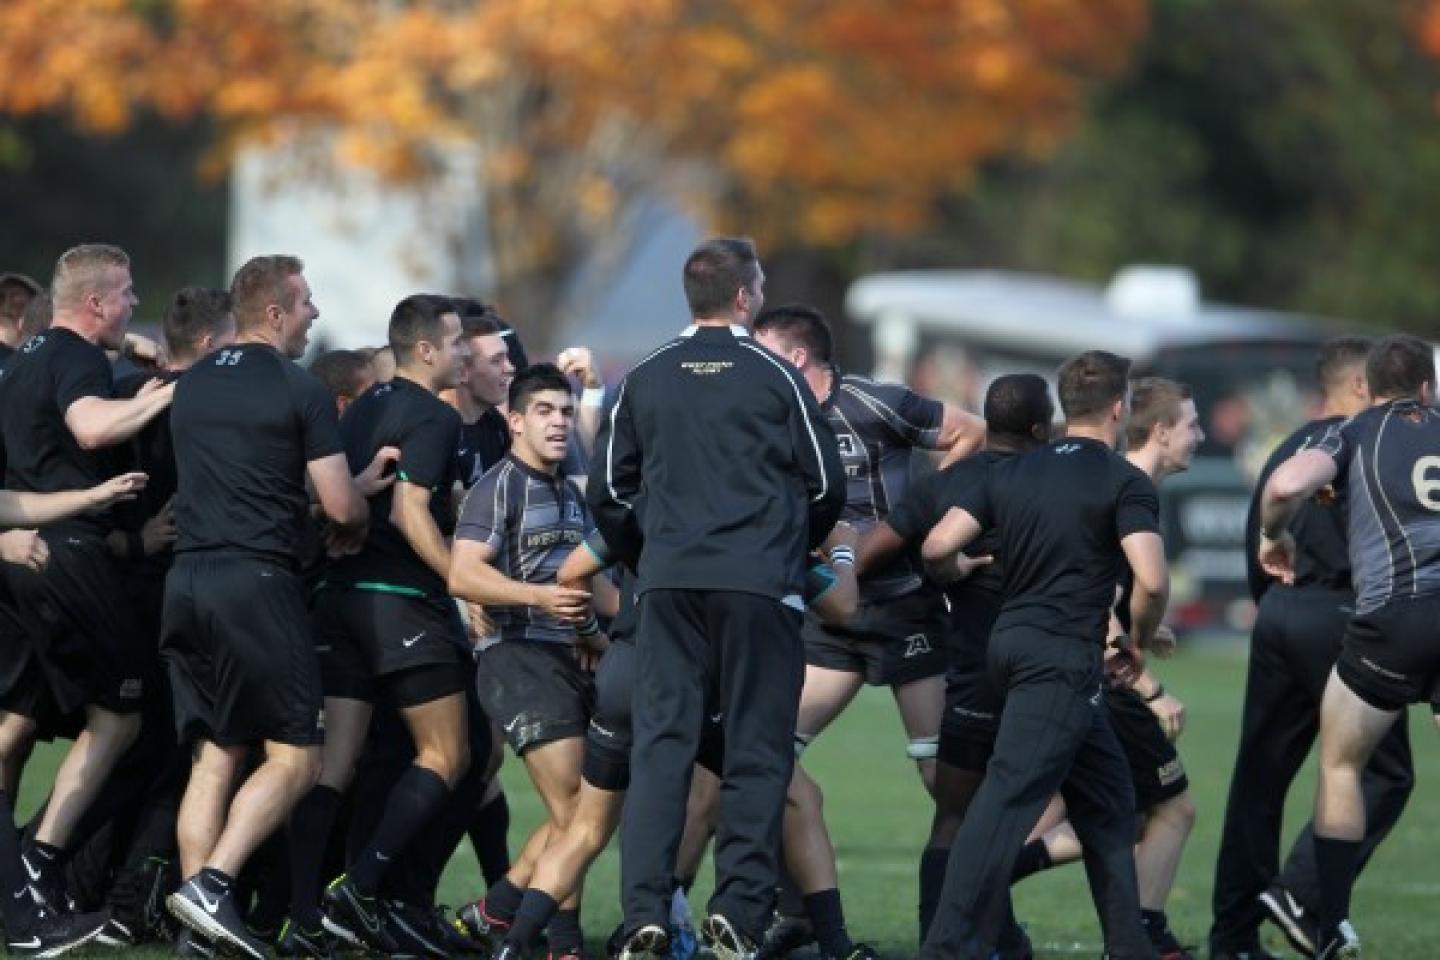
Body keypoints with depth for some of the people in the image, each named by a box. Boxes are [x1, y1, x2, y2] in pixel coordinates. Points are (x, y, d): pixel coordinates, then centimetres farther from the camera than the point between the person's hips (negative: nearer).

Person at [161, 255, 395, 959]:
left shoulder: (190, 387, 16)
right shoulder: (300, 391, -5)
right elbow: (342, 509, -6)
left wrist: (356, 480, 29)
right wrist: (353, 525, 20)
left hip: (185, 579, 7)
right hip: (255, 579, -7)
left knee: (214, 757, 9)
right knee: (294, 757, 0)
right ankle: (212, 883, -17)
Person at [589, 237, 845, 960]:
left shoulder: (644, 380, 8)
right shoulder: (774, 377, 0)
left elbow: (607, 489, 12)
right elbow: (827, 483, 5)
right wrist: (796, 546, 24)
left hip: (668, 583, 3)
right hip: (759, 585, -3)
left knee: (661, 744, 2)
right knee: (755, 751, 3)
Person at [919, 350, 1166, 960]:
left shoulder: (1012, 473, 12)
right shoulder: (1125, 482, -6)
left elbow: (937, 547, 6)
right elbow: (1152, 581, -18)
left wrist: (962, 567, 29)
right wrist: (1140, 637, 2)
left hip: (1013, 637, 8)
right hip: (1065, 656, -8)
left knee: (1107, 799, 18)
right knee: (1007, 802, -14)